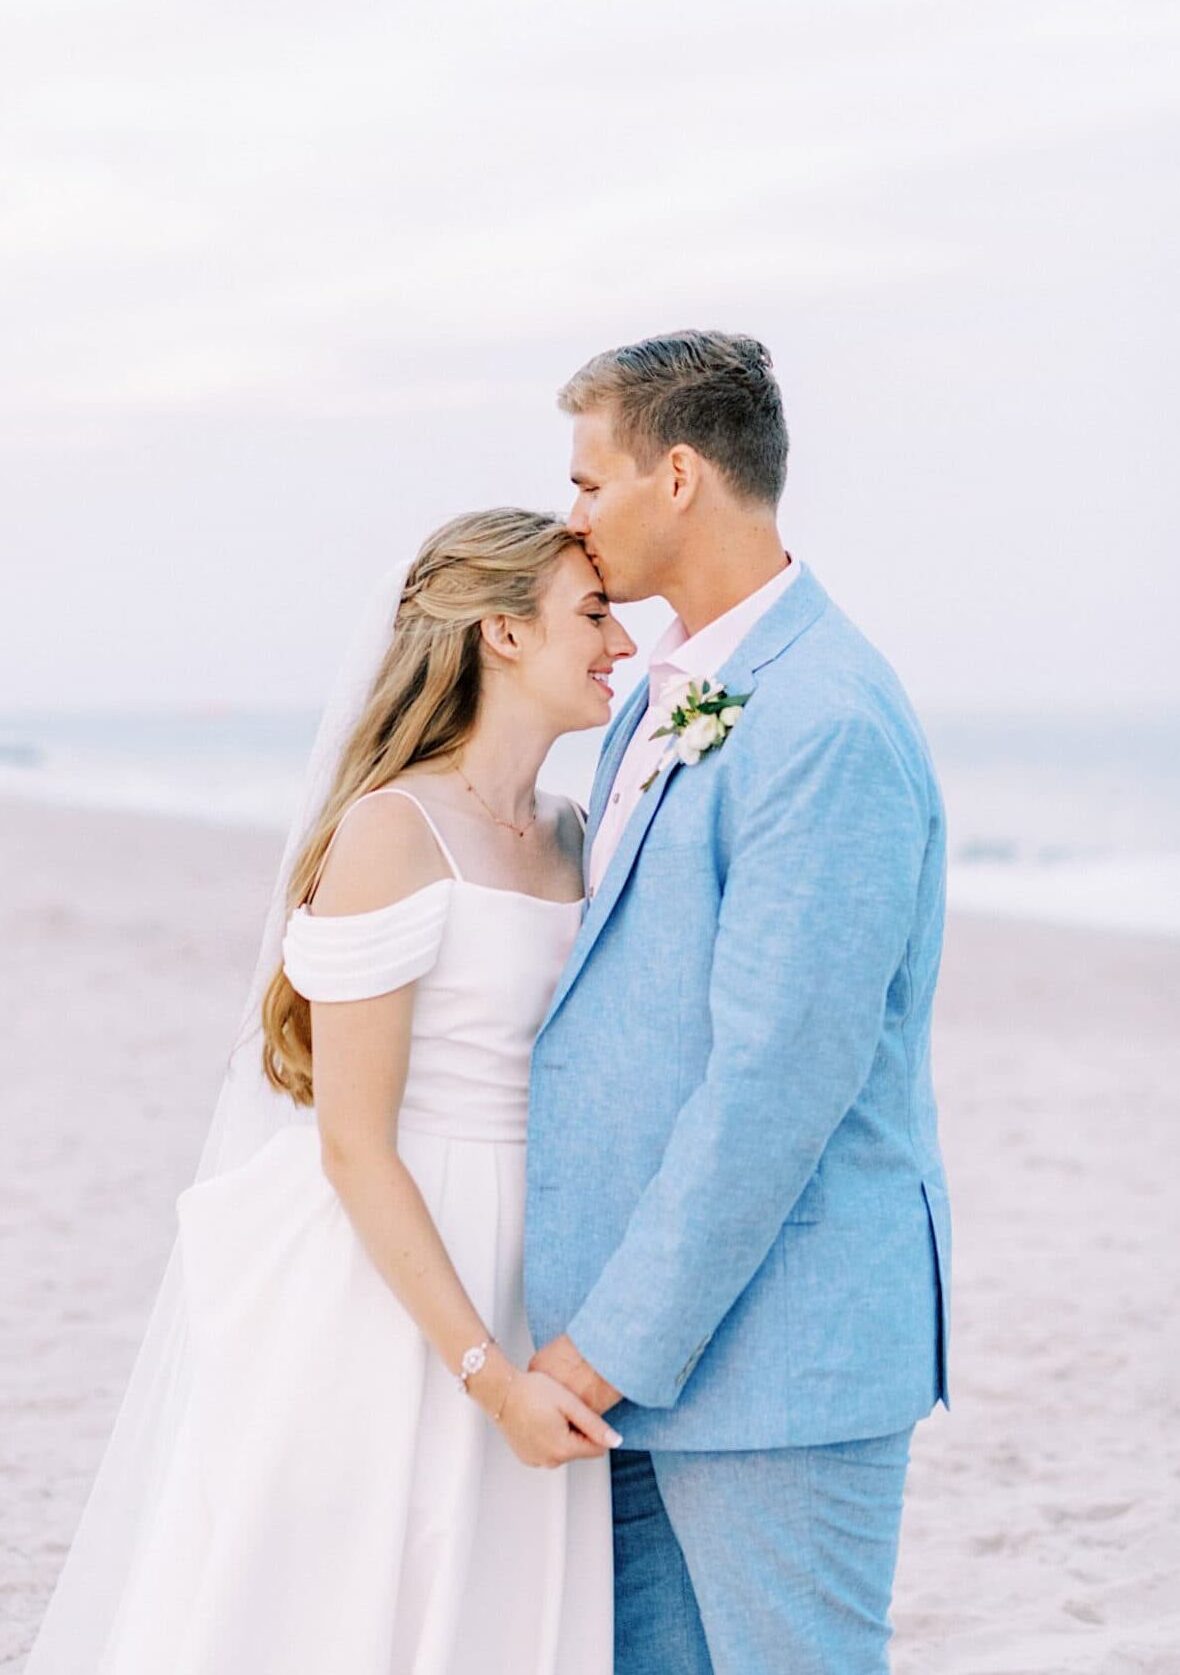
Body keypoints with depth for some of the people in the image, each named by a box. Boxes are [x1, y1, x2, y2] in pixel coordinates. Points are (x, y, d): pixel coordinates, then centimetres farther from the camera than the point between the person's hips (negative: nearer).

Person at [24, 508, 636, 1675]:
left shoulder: (569, 834, 9)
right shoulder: (390, 834, -15)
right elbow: (354, 1147, -16)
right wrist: (489, 1377, -18)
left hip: (520, 1281, 7)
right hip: (381, 1295, -7)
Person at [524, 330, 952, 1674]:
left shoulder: (829, 726, -19)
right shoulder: (660, 698, 12)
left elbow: (781, 1076, -22)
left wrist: (622, 1338, -18)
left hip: (779, 1340, -9)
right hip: (640, 1319, 9)